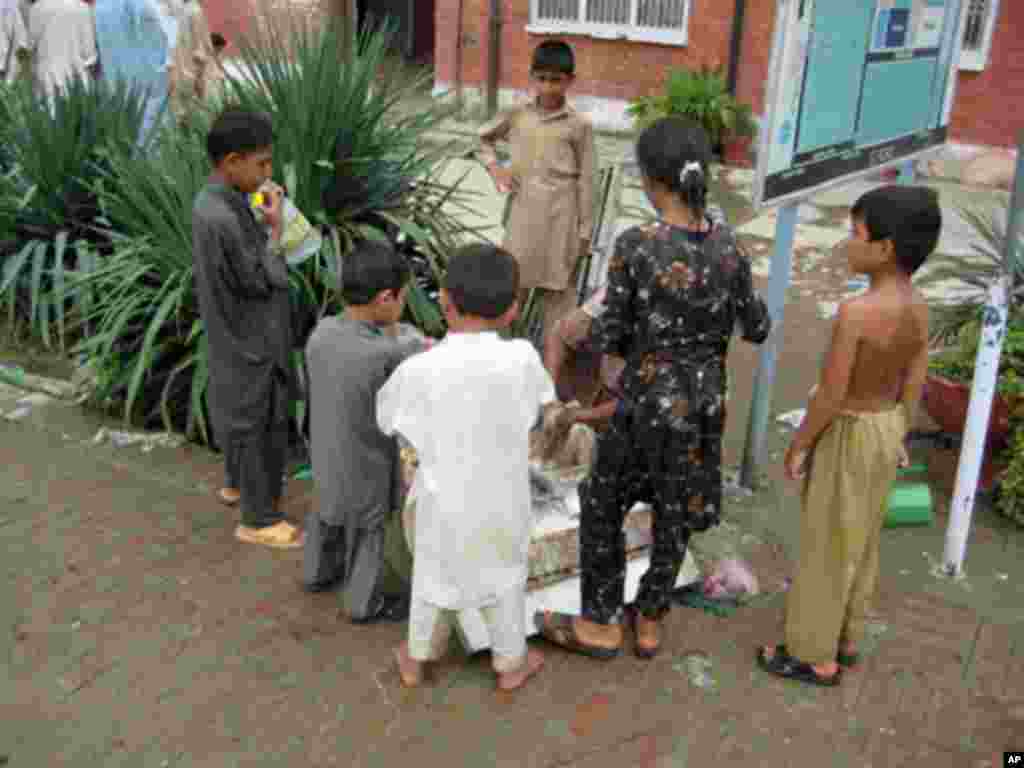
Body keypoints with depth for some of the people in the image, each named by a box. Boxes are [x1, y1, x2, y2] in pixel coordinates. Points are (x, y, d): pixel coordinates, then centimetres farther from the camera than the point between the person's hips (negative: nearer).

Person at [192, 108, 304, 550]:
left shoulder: (216, 201, 0)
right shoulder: (220, 218, -30)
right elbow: (265, 282, -22)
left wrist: (265, 225, -4)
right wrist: (276, 227, -15)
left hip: (242, 334, 9)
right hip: (249, 342, -9)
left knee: (240, 418, 26)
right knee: (261, 428, 5)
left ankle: (238, 485, 46)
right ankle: (259, 520, 21)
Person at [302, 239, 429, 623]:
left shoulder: (321, 332, -14)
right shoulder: (383, 356, -35)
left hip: (327, 454, 6)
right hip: (364, 467, -6)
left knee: (327, 517, 30)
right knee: (366, 534, 17)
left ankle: (319, 572, 53)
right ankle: (365, 603, 38)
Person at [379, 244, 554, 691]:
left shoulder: (417, 371, -24)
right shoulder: (521, 358, -22)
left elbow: (384, 418, -4)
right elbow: (542, 398, 0)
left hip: (444, 506, 0)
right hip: (502, 505, 0)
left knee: (432, 578, 24)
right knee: (504, 580, 24)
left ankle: (416, 661, 45)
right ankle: (510, 663, 43)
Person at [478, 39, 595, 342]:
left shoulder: (579, 126, -2)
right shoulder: (516, 116, 5)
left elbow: (586, 181, 0)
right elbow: (484, 138, 23)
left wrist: (585, 231, -3)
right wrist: (494, 167, 5)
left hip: (560, 219, -2)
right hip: (522, 214, 2)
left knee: (559, 290, 4)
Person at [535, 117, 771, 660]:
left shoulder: (634, 246, -19)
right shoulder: (728, 246, -6)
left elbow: (611, 337, -12)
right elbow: (757, 330, 3)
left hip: (646, 402, -4)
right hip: (705, 403, 5)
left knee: (601, 507, 17)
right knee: (675, 516, 20)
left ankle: (601, 625, 28)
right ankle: (649, 623, 35)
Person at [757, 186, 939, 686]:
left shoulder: (855, 312, -30)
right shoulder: (918, 308, -6)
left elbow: (830, 395, -25)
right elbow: (914, 383, 4)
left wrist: (797, 446, -11)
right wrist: (898, 436, 18)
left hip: (847, 435, -8)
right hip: (885, 427, 8)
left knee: (826, 546, 8)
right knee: (859, 539, 22)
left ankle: (815, 655, 23)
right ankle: (846, 638, 38)